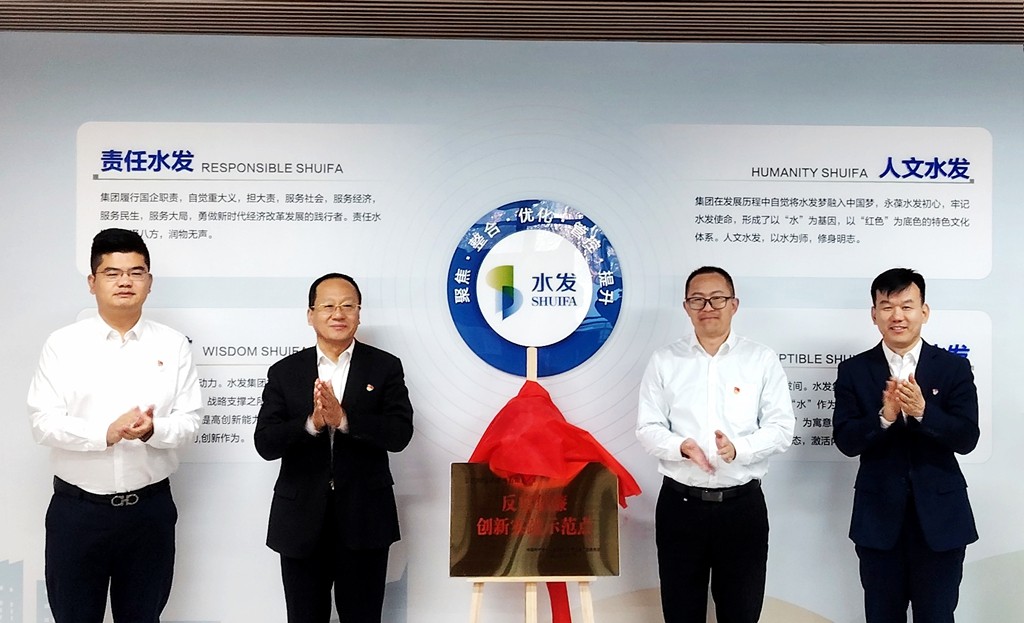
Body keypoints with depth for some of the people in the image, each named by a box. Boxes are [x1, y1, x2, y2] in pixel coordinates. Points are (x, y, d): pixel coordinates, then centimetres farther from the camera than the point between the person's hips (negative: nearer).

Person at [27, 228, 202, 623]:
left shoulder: (173, 345, 1)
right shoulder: (62, 344, -1)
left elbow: (189, 423, -2)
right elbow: (43, 423, -7)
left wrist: (152, 430, -23)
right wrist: (106, 433, -23)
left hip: (150, 508, 1)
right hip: (77, 509, 0)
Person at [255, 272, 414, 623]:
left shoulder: (386, 367, -1)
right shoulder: (284, 372, 3)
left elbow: (400, 434, -12)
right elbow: (265, 444, -6)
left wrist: (343, 419, -25)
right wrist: (311, 423, -23)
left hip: (364, 519, -1)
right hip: (301, 521, 1)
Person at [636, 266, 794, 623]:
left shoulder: (762, 361, 1)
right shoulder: (664, 361, 3)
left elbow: (782, 429, -3)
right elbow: (648, 429, 1)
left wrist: (738, 449, -20)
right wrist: (682, 446, -19)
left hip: (743, 505, 0)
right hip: (679, 504, 1)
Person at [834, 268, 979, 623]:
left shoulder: (955, 368, -1)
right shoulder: (853, 371, -1)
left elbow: (967, 439, -8)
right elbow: (845, 441, -7)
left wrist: (923, 412, -25)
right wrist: (884, 417, -25)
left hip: (940, 517, 0)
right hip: (879, 517, 1)